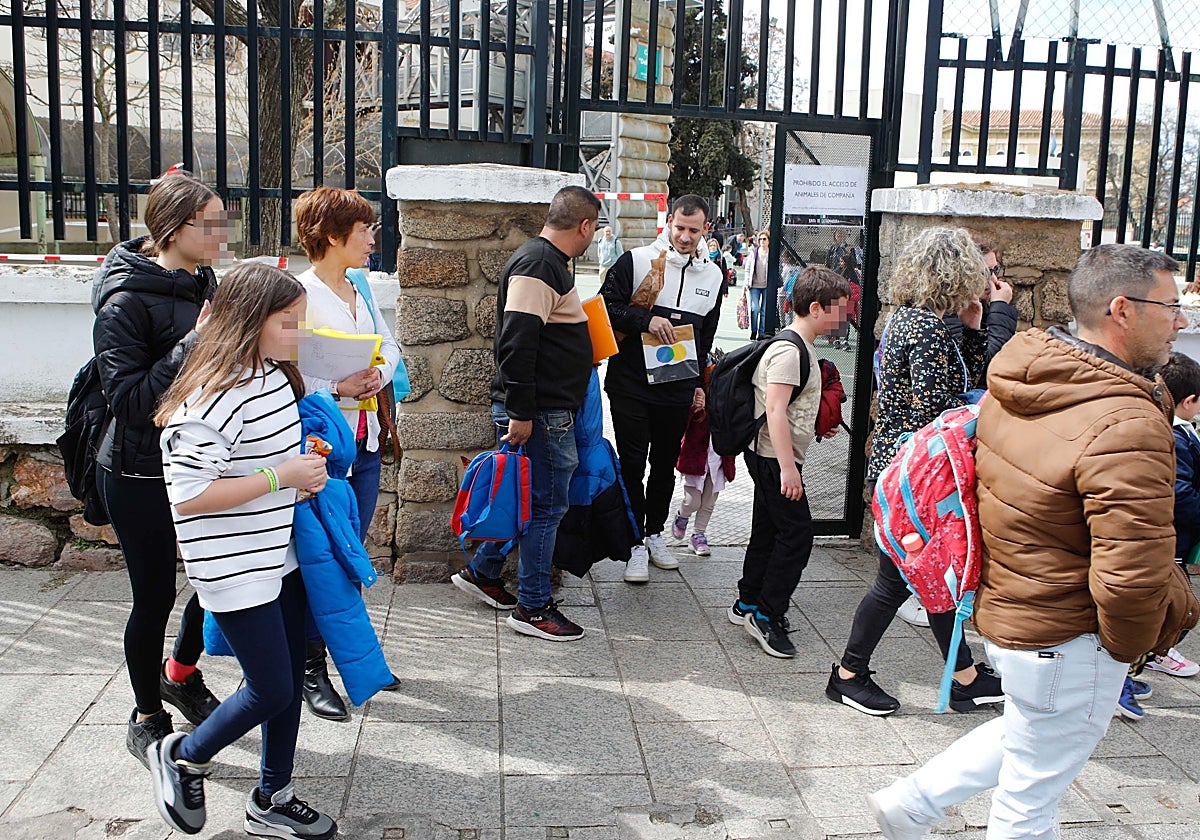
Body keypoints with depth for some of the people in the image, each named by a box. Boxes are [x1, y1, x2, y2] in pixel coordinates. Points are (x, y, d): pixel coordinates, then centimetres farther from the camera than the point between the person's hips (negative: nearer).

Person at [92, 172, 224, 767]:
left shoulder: (203, 284, 5)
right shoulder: (127, 300, -19)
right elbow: (128, 399, -22)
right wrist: (192, 347, -27)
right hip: (140, 475, -7)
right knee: (155, 596, 5)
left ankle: (181, 674, 40)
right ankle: (148, 717, 29)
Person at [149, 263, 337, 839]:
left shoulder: (276, 376, 5)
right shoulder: (213, 398, -24)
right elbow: (188, 495, -26)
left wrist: (305, 459, 4)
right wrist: (282, 476, -23)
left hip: (281, 554, 9)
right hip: (235, 569, -9)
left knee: (291, 682, 15)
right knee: (271, 690, 1)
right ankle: (182, 757, 29)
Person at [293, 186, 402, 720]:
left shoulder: (358, 292, 11)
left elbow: (389, 345, 14)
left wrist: (379, 374, -6)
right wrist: (338, 389, -25)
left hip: (364, 441, 7)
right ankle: (311, 668, 15)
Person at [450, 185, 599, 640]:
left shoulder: (548, 261, 17)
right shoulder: (538, 265, -17)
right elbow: (517, 343, -25)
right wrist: (520, 413, -25)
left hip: (548, 410, 10)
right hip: (539, 413, -10)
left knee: (527, 498, 19)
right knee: (545, 505, -1)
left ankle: (481, 573, 32)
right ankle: (533, 607, 10)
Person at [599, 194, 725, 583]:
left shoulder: (713, 275, 9)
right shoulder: (636, 261, -6)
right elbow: (606, 305, -8)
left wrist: (700, 383, 16)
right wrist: (646, 319, -21)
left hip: (678, 389, 4)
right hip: (631, 386, -4)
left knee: (665, 465, 14)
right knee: (632, 465, -1)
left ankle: (655, 533, 30)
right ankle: (636, 542, 10)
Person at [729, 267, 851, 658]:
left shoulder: (801, 346, 13)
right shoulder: (788, 351, -19)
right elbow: (775, 409, -25)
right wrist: (787, 467, -26)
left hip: (774, 458, 10)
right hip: (775, 458, -10)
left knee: (768, 530, 16)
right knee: (797, 533, -7)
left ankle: (748, 604, 28)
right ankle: (766, 616, 1)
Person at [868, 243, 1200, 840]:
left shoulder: (1015, 388, -2)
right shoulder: (1128, 428, -29)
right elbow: (1133, 580, -29)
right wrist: (1130, 645, -9)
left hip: (1000, 606, 8)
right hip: (1065, 640, -8)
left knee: (1025, 733, 32)